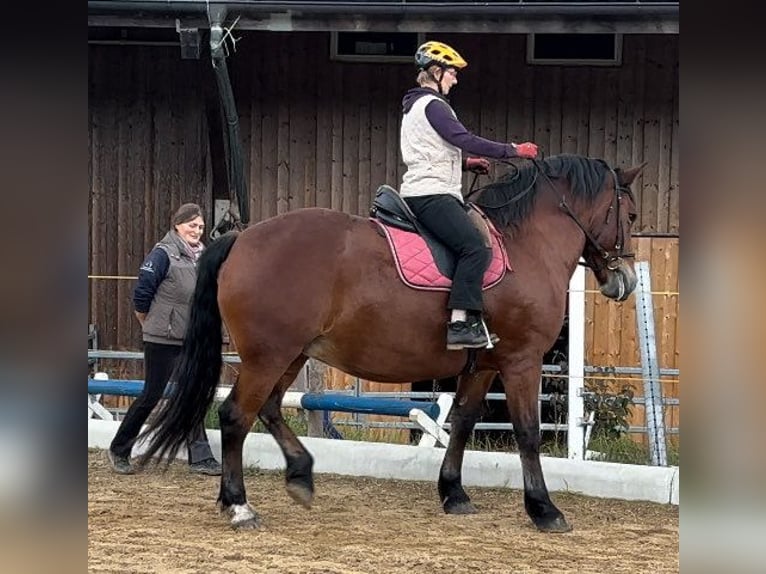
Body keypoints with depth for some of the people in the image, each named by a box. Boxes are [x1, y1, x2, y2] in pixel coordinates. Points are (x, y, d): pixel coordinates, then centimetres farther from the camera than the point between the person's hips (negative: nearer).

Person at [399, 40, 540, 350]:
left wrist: (464, 164, 17)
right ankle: (460, 324, -34)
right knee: (475, 247, -25)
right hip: (431, 194, -11)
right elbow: (466, 140, -19)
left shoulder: (416, 105, 22)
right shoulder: (432, 105, -11)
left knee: (472, 247, 12)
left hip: (419, 193, 11)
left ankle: (470, 321, 10)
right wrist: (513, 150, -13)